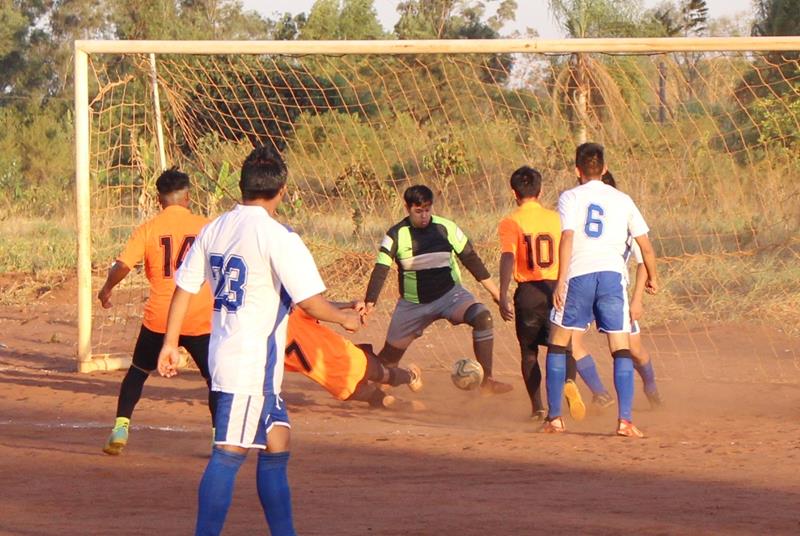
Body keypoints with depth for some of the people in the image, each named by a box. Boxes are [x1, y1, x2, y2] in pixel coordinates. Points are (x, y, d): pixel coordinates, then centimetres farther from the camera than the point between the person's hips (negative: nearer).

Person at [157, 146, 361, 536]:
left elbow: (183, 287, 12)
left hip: (224, 353, 8)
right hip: (252, 361, -8)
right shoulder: (277, 237, -14)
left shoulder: (214, 230, 9)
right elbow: (311, 302, -16)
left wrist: (170, 343, 18)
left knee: (276, 446, 14)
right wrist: (346, 318, 2)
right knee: (229, 453, -8)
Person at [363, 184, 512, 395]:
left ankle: (487, 381, -24)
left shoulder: (446, 228, -7)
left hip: (449, 294, 0)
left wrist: (495, 292, 1)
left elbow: (470, 259, 0)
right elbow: (380, 271, -11)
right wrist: (368, 304, -21)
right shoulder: (396, 235, -9)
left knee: (482, 317, -28)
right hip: (412, 304, 0)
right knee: (390, 355, 3)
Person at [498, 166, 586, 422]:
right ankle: (568, 382, -20)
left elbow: (508, 258, -17)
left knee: (529, 351, 13)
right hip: (557, 288, 2)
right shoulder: (556, 218, 6)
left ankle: (538, 407, 9)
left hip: (528, 292, -2)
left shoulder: (510, 222, -4)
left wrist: (503, 297, -22)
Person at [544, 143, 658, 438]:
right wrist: (652, 278, 30)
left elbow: (567, 238, -9)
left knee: (558, 344, 13)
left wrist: (561, 281, -13)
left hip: (578, 275, -1)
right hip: (612, 275, 1)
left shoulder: (570, 197, 6)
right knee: (621, 350, 2)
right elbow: (646, 246, 14)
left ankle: (554, 417, 9)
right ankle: (625, 419, -10)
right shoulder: (622, 200, 14)